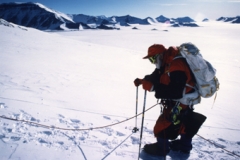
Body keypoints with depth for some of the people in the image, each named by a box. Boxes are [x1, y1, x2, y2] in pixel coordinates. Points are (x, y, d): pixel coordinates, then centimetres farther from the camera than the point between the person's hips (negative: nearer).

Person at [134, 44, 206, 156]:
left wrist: (153, 87, -35)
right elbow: (156, 76, 1)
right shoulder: (168, 62, -2)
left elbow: (175, 92, -37)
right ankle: (185, 144, 49)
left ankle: (162, 147, 22)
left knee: (163, 124, 0)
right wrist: (143, 81, -16)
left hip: (181, 101, -10)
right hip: (185, 99, 10)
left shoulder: (176, 67, -33)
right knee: (183, 120, 26)